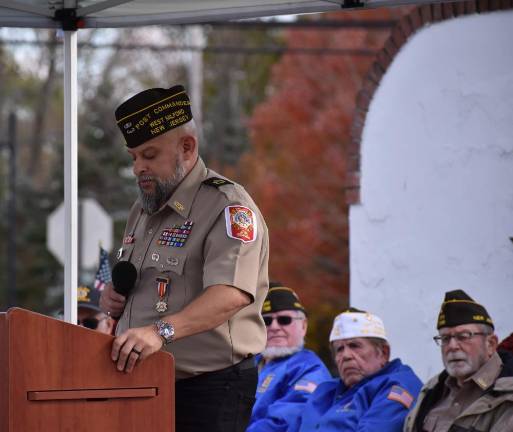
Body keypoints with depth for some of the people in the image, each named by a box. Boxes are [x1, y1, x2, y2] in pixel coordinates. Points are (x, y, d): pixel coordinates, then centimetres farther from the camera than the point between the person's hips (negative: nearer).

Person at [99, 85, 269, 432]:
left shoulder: (227, 206, -12)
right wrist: (113, 297, 6)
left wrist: (161, 331, -39)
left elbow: (232, 293, -28)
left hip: (210, 390, -8)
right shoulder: (143, 210, 18)